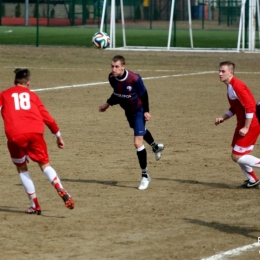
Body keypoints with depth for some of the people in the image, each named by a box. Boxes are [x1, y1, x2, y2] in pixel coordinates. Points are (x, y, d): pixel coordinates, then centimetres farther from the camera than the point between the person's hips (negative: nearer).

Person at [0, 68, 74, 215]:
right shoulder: (32, 96, 23)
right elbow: (46, 117, 23)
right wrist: (58, 135, 30)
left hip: (15, 135, -1)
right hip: (35, 132, 1)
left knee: (22, 168, 17)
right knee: (45, 164, 13)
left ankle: (35, 205, 12)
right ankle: (61, 191, -14)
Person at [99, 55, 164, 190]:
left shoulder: (134, 79, -33)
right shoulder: (112, 78, -16)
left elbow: (143, 94, -18)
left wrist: (146, 111, -19)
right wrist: (108, 104, 2)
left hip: (139, 111, -7)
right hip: (128, 111, 7)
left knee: (138, 143, -12)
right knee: (141, 131, 32)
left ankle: (145, 175, 1)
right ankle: (155, 146, 65)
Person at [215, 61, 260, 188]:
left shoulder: (237, 86, -20)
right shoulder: (230, 87, 11)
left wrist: (246, 128, -21)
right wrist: (223, 118, 8)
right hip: (242, 124, 10)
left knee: (237, 156, -10)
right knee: (237, 154, 14)